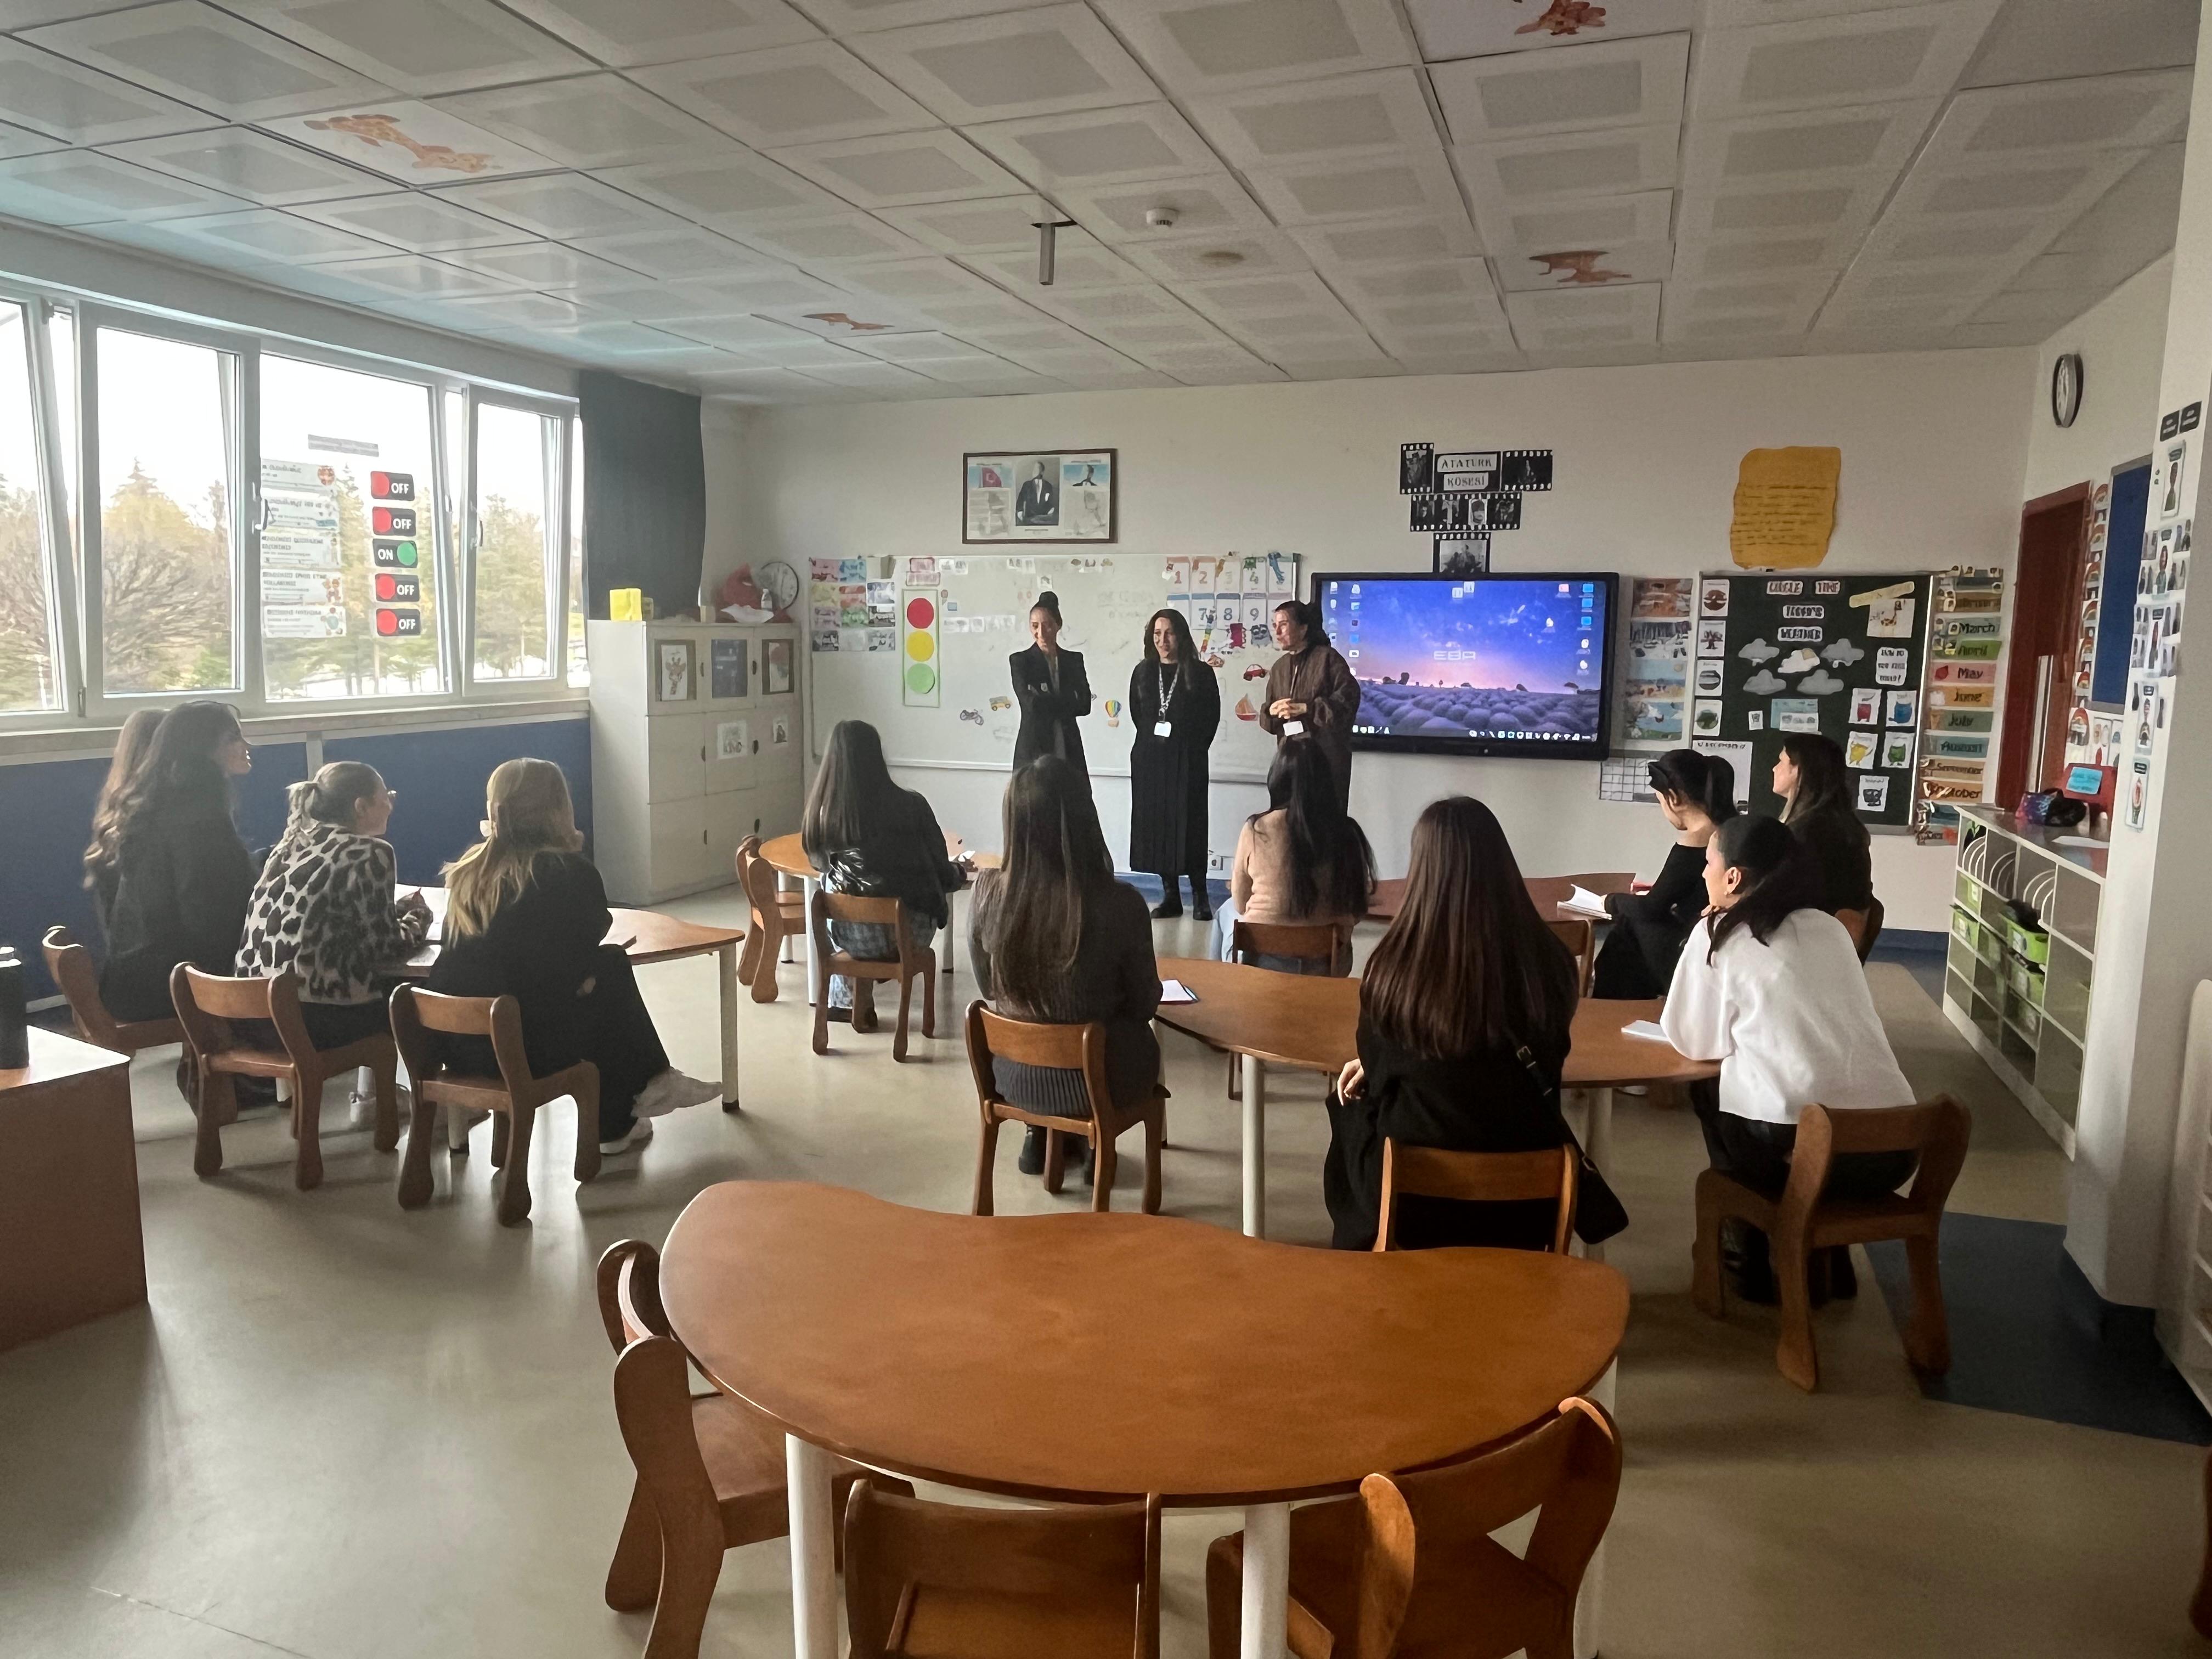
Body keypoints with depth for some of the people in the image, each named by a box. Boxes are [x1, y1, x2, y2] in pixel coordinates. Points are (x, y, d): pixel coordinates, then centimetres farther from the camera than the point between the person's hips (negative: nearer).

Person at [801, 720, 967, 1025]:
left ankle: (844, 1001, 43)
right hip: (911, 934, -1)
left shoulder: (821, 813, -10)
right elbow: (942, 876, -2)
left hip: (851, 936, 1)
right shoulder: (911, 806, -13)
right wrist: (961, 871, 22)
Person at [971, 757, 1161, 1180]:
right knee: (1144, 1041, 31)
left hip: (1014, 1074, 3)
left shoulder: (988, 892, -16)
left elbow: (989, 988, 1)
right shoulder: (1120, 905, -25)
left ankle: (1041, 1137, 38)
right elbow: (1144, 1004, -9)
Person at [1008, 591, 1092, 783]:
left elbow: (1085, 705, 3)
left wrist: (1046, 702, -6)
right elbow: (1030, 702, -9)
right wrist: (1068, 702, -6)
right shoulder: (1020, 660, 3)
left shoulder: (1074, 660, 12)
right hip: (1034, 748, -3)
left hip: (1069, 749, 3)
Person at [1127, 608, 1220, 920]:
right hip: (1149, 760, 4)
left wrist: (1194, 749, -3)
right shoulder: (1143, 672, 9)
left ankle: (1200, 897, 1)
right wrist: (1152, 740, 7)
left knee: (1189, 824, -5)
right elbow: (1136, 714, 15)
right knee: (1155, 824, 3)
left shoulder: (1200, 673, 0)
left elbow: (1212, 716, 0)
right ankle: (1170, 895, 11)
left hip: (1187, 761, -4)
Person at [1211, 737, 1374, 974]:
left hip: (1259, 962, -2)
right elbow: (1356, 911, 0)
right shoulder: (1347, 832, -10)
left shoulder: (1257, 830, -13)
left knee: (1227, 912, 31)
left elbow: (1240, 904, 1)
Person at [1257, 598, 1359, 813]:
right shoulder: (1279, 667, 18)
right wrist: (1271, 711, -3)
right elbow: (1268, 719, 21)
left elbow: (1349, 697, -14)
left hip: (1326, 755, -6)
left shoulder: (1327, 657, -2)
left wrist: (1306, 709, -16)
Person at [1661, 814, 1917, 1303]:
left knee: (1709, 1088, 23)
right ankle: (1826, 1255, 34)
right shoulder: (1829, 926, 18)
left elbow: (1694, 1042, 8)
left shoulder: (1719, 936, 1)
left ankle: (1753, 1260, 27)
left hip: (1802, 1147, -5)